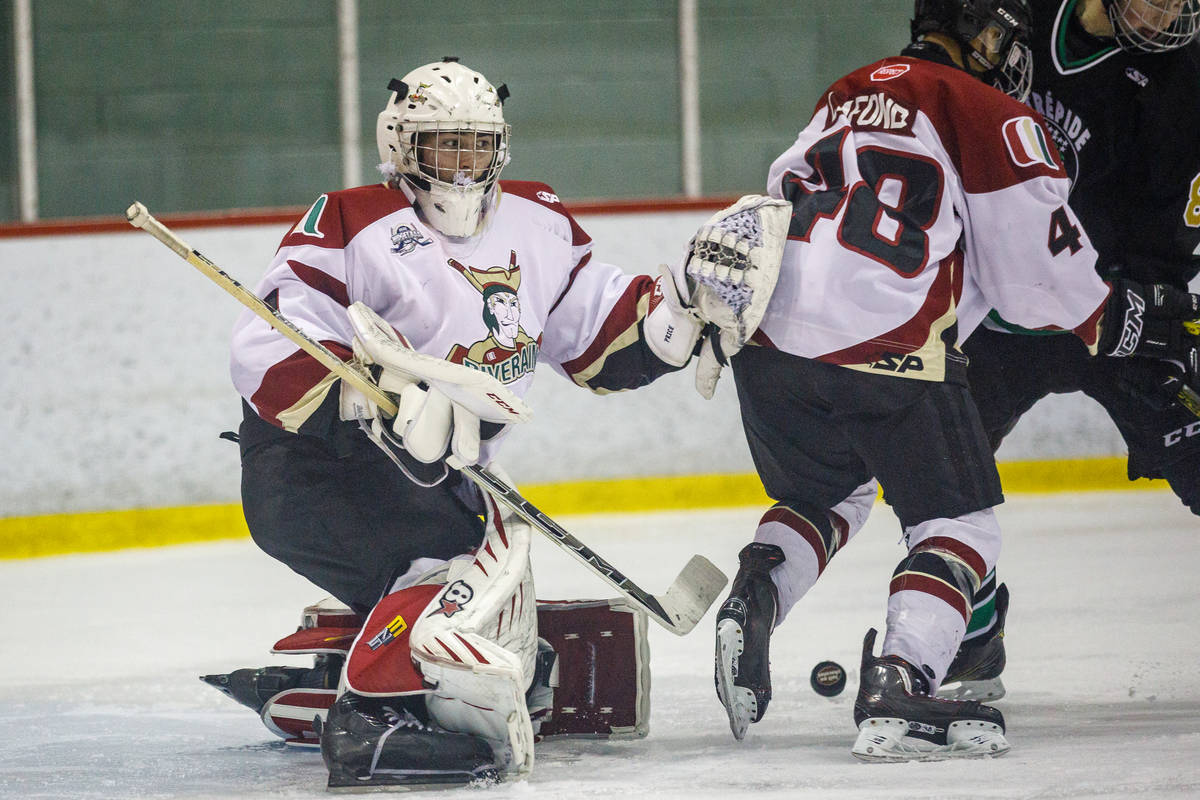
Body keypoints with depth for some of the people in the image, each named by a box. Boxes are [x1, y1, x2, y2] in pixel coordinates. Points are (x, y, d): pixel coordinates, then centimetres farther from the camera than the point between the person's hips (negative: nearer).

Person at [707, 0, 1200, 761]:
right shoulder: (990, 115, 2)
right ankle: (897, 689, -13)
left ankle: (754, 595, 2)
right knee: (961, 522, 6)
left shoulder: (845, 98, 24)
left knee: (823, 497, 29)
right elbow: (1038, 262, 2)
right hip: (886, 352, -7)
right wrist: (1114, 315, 18)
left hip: (769, 329, 7)